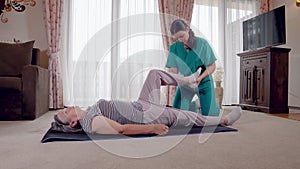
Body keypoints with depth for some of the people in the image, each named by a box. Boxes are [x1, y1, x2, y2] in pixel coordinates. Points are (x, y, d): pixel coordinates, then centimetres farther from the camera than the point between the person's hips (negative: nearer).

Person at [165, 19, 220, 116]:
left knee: (209, 115, -8)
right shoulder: (174, 48, -8)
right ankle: (192, 107, 28)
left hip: (203, 83, -2)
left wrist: (200, 78, -28)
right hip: (185, 84, 3)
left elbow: (212, 66, -11)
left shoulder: (202, 44, -14)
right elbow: (173, 69, -9)